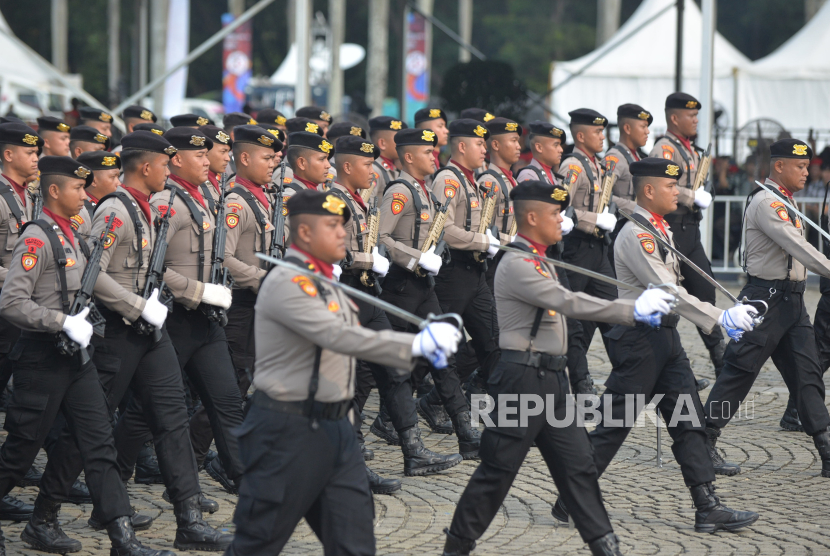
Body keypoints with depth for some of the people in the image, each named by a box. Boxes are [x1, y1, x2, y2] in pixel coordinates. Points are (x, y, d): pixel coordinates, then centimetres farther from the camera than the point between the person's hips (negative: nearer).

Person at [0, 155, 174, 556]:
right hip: (43, 356, -8)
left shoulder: (71, 237, 13)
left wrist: (86, 320, 12)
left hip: (76, 355, 8)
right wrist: (64, 322, -22)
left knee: (98, 443, 3)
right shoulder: (37, 238, -15)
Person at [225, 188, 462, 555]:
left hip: (335, 428, 9)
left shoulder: (327, 283, 14)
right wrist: (417, 345, -33)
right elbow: (339, 336, -29)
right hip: (288, 430, -8)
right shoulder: (286, 283, -16)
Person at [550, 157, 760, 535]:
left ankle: (707, 507, 4)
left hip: (665, 337, 9)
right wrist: (721, 319, -25)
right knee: (614, 426, -2)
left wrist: (727, 318, 9)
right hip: (639, 340, -9)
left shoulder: (660, 231, 13)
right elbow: (667, 292, -24)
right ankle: (569, 502, 9)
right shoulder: (635, 236, -17)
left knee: (688, 422, 4)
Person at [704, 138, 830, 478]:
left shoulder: (787, 201, 17)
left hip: (791, 300, 9)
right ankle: (703, 446, 4)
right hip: (767, 298, -9)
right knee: (739, 373, -4)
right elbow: (796, 246, -24)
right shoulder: (765, 202, -15)